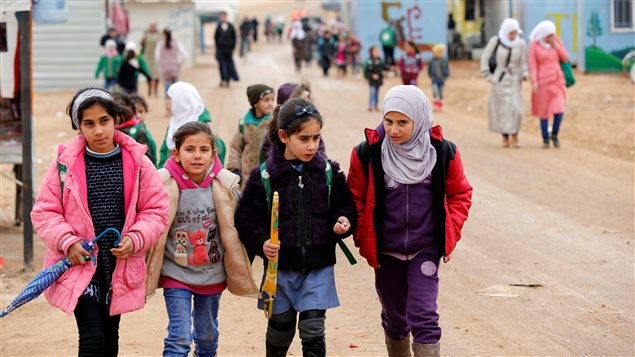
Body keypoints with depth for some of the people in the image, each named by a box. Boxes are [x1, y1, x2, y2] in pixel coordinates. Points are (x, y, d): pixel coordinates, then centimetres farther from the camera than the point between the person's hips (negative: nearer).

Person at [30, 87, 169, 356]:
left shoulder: (137, 162, -2)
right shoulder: (65, 163, -5)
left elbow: (156, 211, 2)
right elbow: (44, 212, -1)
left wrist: (135, 240, -14)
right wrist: (68, 242, -15)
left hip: (119, 270, 3)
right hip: (79, 267, -2)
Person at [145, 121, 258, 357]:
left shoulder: (224, 186, -7)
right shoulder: (165, 185, -15)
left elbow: (231, 233, 3)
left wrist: (239, 273, 6)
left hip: (212, 274, 3)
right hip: (176, 273, -3)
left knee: (208, 335, 19)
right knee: (179, 338, -9)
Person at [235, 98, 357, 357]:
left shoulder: (330, 172, 0)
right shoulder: (264, 176, -6)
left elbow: (345, 206, 10)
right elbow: (247, 218, -4)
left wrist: (343, 221, -11)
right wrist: (261, 243, -20)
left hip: (318, 267, 0)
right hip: (280, 266, 0)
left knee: (313, 330, -4)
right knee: (280, 329, 13)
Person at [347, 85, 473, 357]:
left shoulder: (443, 152, -7)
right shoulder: (367, 153, -10)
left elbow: (460, 194, 6)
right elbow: (356, 199, 2)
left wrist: (449, 234, -2)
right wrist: (364, 240, -3)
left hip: (426, 250, -1)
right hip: (385, 252, 1)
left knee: (424, 319, -10)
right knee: (394, 319, 15)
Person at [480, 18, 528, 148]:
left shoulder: (520, 43, -6)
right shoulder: (495, 41, -9)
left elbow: (524, 62, 2)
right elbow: (485, 58, -2)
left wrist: (525, 73, -17)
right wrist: (488, 76, -5)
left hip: (514, 80, 0)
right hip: (499, 79, 0)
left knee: (515, 108, -12)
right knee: (502, 108, 0)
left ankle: (514, 137, 0)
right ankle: (505, 138, 11)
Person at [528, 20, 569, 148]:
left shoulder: (557, 41, 4)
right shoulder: (534, 46, -6)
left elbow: (565, 58, 0)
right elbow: (533, 66, -8)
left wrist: (555, 45, -11)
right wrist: (534, 84, -15)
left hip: (557, 81, 3)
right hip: (542, 82, -3)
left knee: (559, 111, -8)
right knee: (544, 112, 3)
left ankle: (554, 134, 16)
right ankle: (545, 139, 18)